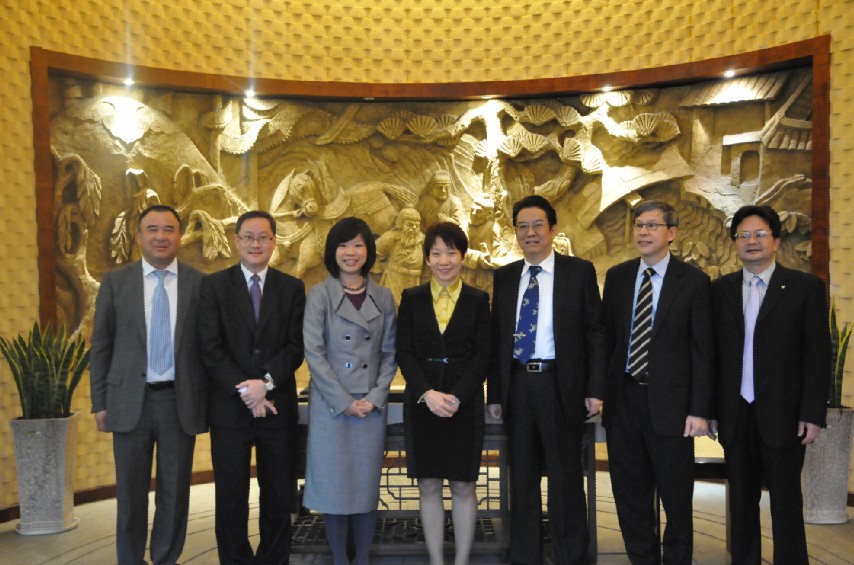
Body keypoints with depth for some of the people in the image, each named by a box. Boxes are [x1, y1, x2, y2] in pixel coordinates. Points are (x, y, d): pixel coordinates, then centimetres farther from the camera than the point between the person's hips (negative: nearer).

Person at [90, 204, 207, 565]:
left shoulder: (199, 284, 1)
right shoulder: (115, 282, 3)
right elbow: (100, 346, 4)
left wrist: (208, 401, 0)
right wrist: (100, 403, 1)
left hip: (180, 401, 0)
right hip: (130, 401, 1)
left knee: (174, 490, 10)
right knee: (130, 492, 11)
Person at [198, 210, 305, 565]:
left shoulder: (292, 288, 6)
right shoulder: (213, 286, 3)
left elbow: (296, 347, -1)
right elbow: (210, 349, -5)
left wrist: (266, 382, -15)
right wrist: (244, 391, -12)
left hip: (278, 406, 1)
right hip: (229, 408, -1)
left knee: (278, 497, 9)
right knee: (231, 498, 7)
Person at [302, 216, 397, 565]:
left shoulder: (383, 297, 7)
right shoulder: (319, 294, -1)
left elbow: (389, 353, 7)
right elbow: (313, 352, -7)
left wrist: (376, 397, -6)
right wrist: (345, 402, -11)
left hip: (373, 405, 2)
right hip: (330, 404, -2)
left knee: (367, 484, 7)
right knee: (333, 484, 4)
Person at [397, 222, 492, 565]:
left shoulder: (478, 300, 4)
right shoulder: (412, 299, 6)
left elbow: (483, 355, -1)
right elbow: (404, 352, 1)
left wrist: (456, 397, -13)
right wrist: (428, 394, -13)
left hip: (464, 403, -1)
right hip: (421, 403, 1)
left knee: (462, 486, 4)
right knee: (428, 487, 6)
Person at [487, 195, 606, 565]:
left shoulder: (579, 271, 0)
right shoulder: (504, 277, 10)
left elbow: (594, 333, -2)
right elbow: (497, 338, 9)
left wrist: (595, 390, -8)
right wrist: (494, 394, 5)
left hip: (561, 385, -3)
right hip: (517, 386, 4)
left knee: (565, 477, 6)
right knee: (522, 478, 12)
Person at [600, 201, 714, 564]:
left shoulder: (694, 281, -4)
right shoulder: (617, 276, 7)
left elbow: (703, 350, -5)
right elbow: (607, 336, 9)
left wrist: (700, 409, -10)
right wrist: (601, 392, 3)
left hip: (669, 402, -3)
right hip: (623, 399, 4)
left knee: (676, 496, 9)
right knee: (629, 493, 13)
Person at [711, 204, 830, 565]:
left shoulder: (806, 288, -1)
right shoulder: (721, 289, 8)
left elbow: (818, 354, -4)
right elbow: (714, 350, 6)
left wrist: (813, 414, -9)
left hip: (782, 414, -3)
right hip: (735, 414, 3)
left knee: (786, 501, 6)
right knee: (741, 499, 12)